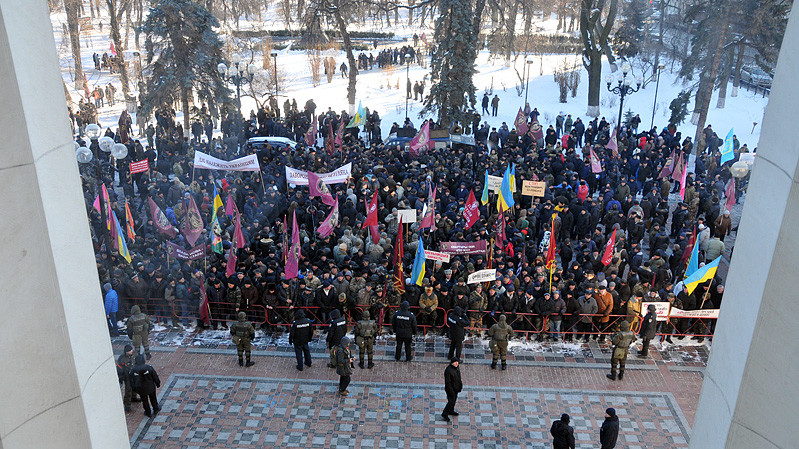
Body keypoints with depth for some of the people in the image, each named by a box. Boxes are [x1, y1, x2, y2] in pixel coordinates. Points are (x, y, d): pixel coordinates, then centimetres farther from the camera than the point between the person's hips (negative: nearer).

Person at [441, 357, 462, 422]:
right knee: (451, 402, 0)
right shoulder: (448, 370, -31)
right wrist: (451, 391, -22)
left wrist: (460, 385, 17)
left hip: (456, 388, 9)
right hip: (450, 389, -9)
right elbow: (447, 382, -26)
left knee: (454, 400, 24)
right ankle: (444, 414, 18)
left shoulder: (456, 367, -3)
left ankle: (451, 411, 45)